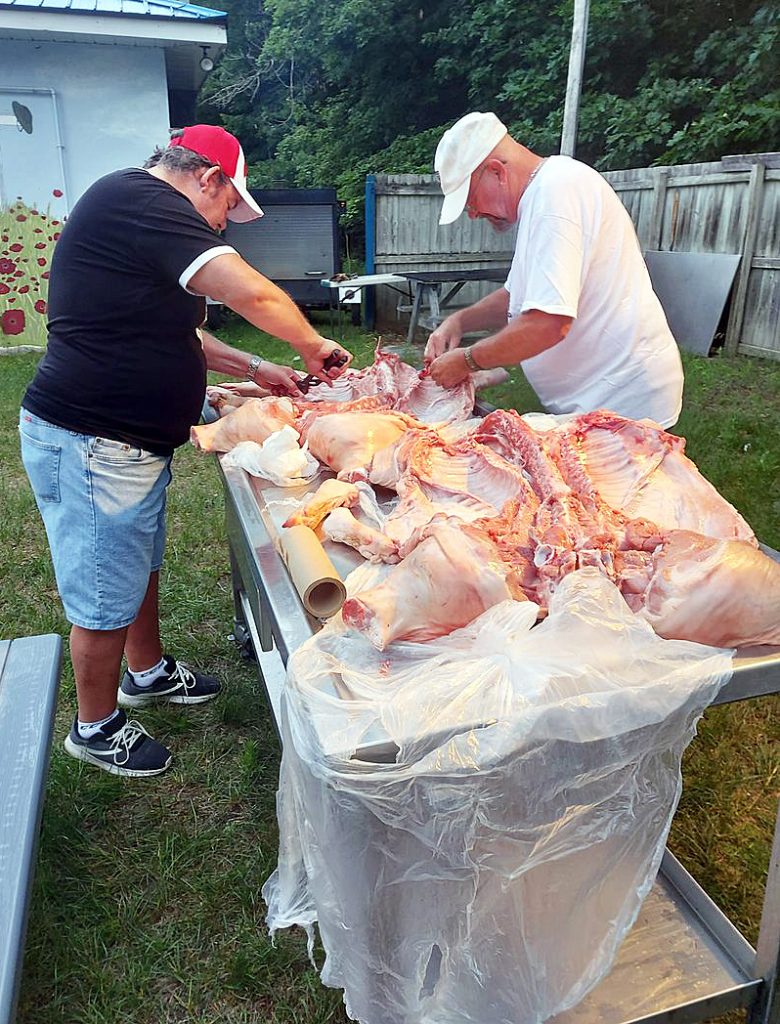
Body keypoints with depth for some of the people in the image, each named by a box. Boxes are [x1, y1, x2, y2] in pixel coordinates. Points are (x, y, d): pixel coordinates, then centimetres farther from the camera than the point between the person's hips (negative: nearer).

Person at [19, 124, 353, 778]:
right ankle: (96, 729, 25)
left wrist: (253, 368, 16)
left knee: (142, 566, 24)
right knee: (107, 596, 4)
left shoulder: (133, 210, 18)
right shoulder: (141, 201, -17)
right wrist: (312, 344, -10)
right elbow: (253, 293, -27)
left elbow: (168, 332, 22)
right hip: (91, 446, -11)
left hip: (132, 442, 11)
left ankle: (148, 673, 45)